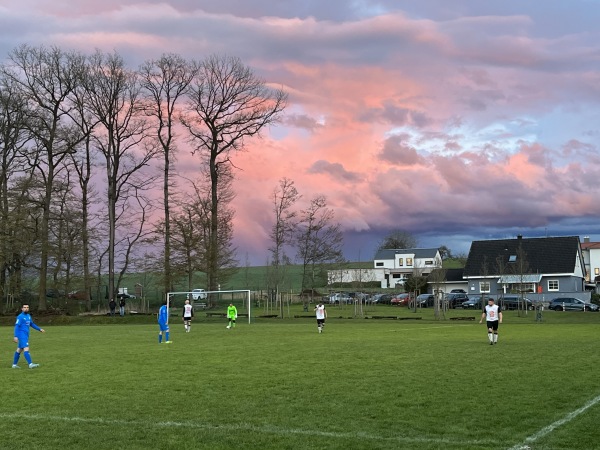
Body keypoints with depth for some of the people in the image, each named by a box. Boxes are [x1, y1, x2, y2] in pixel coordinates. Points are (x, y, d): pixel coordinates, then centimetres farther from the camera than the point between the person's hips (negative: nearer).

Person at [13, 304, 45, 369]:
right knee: (26, 349, -16)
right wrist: (16, 336, -22)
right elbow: (16, 326, -15)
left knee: (19, 350, 13)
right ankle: (30, 364, -23)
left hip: (26, 336, 9)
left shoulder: (28, 316, 14)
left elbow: (32, 324, 26)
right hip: (22, 335, -9)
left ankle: (14, 364, 19)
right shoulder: (20, 317, -10)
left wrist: (40, 329, 20)